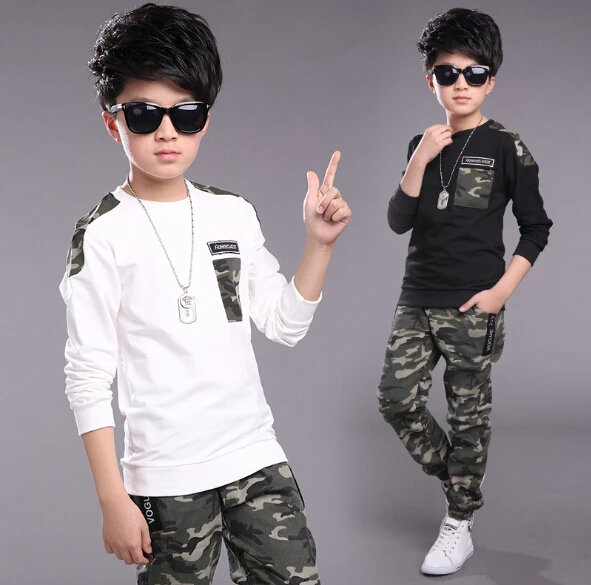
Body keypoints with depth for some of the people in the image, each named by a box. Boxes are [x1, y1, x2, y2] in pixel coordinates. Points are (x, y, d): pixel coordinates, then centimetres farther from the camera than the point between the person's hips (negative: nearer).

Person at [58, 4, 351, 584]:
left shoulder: (234, 215, 6)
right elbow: (87, 377, -8)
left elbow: (285, 324, 9)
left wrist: (319, 244, -3)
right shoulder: (103, 235, -9)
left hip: (256, 455, 4)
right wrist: (113, 501, -10)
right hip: (166, 478, -4)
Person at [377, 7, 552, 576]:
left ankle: (459, 525, 16)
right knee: (396, 399, -1)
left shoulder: (506, 148, -4)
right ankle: (455, 477, 23)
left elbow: (536, 228, 0)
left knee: (468, 414, 3)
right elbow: (398, 222, 1)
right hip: (417, 301, 4)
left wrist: (502, 291, -9)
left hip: (472, 309, -4)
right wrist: (420, 160, -11)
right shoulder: (422, 144, 8)